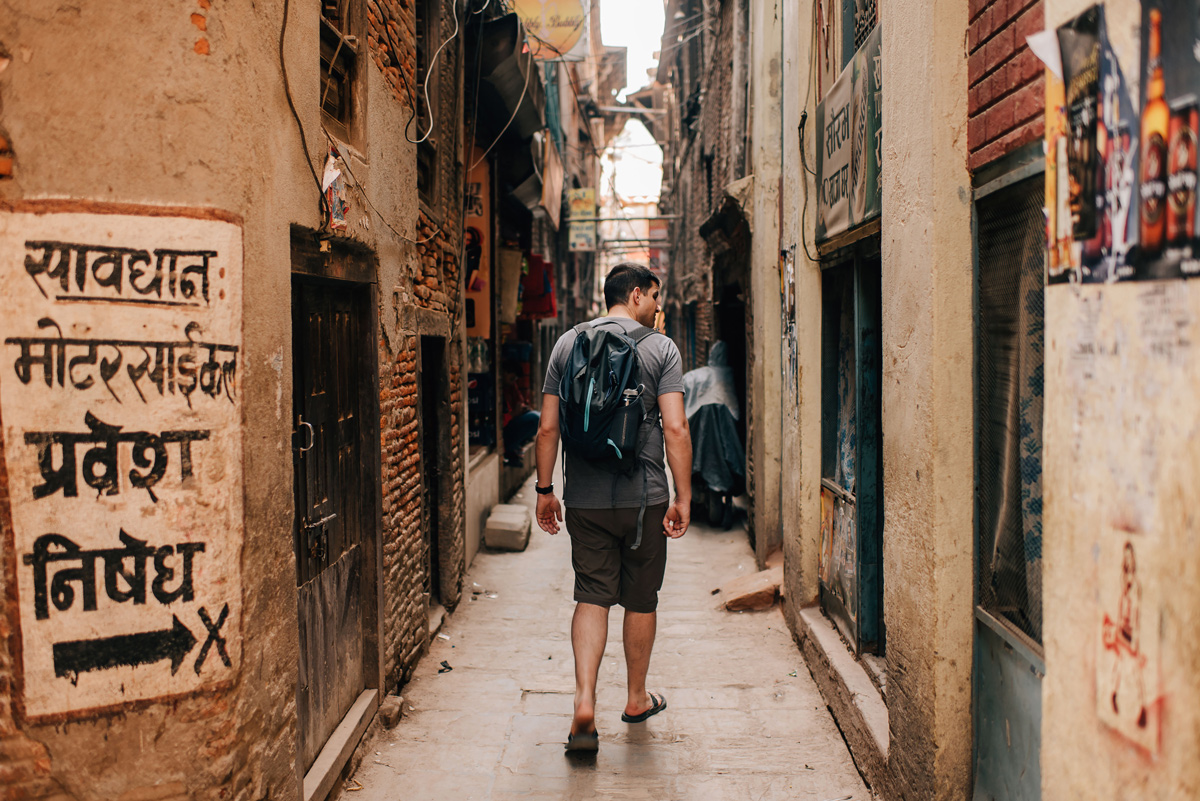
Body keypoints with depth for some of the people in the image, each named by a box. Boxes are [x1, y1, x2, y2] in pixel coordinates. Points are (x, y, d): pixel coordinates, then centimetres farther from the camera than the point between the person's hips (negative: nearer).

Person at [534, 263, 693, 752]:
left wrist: (545, 490, 10)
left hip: (585, 498, 2)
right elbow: (676, 429, -12)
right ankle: (636, 699, 28)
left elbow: (548, 427, 3)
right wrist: (684, 498, -8)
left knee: (592, 597, 4)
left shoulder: (567, 344, 5)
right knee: (641, 600, 13)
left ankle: (584, 703, -11)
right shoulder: (660, 349, -5)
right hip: (644, 496, -2)